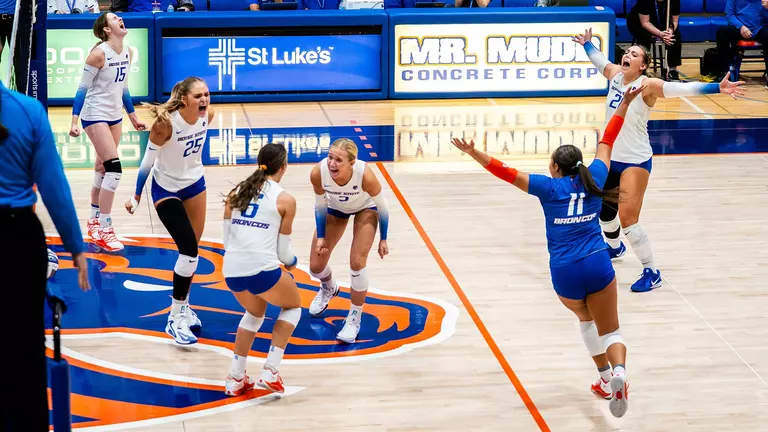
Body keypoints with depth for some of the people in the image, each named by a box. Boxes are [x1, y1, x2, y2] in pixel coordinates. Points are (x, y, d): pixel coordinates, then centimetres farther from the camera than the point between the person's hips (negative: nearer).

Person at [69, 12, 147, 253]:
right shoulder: (99, 54, -18)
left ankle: (94, 221, 27)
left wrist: (133, 116, 21)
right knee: (114, 170, -14)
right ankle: (104, 231, -8)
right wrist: (74, 121, -21)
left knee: (103, 170, 14)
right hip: (95, 116, -7)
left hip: (115, 116, 7)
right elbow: (83, 88, -15)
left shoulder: (127, 53, 5)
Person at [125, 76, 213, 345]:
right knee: (189, 251, -16)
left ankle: (183, 306, 31)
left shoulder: (208, 114, -14)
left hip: (195, 183, 6)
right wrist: (136, 197, -11)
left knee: (192, 250, 12)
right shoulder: (166, 122, -30)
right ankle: (175, 319, -5)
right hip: (166, 189, -6)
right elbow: (147, 161, -19)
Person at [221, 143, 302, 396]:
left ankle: (236, 378, 26)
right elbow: (283, 251, 6)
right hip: (263, 270, -5)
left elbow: (227, 240, 15)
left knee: (254, 313, 33)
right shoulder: (285, 200, 2)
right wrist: (291, 263, 28)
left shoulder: (236, 192, 14)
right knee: (292, 306, 25)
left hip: (232, 271, 5)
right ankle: (270, 371, 13)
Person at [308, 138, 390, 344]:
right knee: (316, 266, 4)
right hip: (335, 207, 3)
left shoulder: (365, 175, -41)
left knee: (357, 262, -18)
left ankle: (355, 319, 4)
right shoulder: (318, 173, -36)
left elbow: (382, 206, -21)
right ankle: (329, 288, 43)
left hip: (365, 208, -3)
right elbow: (320, 205, -13)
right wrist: (321, 237, -6)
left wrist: (383, 239, -12)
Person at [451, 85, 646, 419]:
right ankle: (619, 371, -21)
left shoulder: (549, 187, -2)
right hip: (598, 265, 1)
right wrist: (623, 106, 30)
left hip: (565, 273, -1)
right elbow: (606, 142, 19)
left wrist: (473, 153, -9)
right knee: (610, 331, 10)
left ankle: (605, 378, 29)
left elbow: (506, 173, -8)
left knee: (586, 319, 30)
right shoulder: (593, 178, 6)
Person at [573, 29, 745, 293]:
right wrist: (587, 44, 39)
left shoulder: (646, 85, -18)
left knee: (628, 219, -16)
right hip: (609, 157, 7)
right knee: (602, 208, 25)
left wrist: (717, 88, -42)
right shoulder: (615, 75, 0)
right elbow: (600, 61, 23)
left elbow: (682, 88, -31)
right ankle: (615, 248, 55)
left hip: (635, 162, -7)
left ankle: (652, 273, -2)